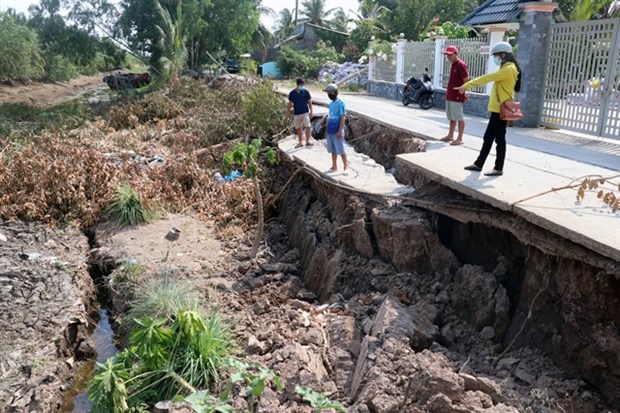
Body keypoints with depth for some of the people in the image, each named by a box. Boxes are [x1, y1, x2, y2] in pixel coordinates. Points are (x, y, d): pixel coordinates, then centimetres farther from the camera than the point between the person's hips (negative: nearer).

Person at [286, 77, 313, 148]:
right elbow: (290, 103, 7)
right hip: (296, 114, 2)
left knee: (308, 127, -10)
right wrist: (288, 111, 5)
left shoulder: (306, 92, -3)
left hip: (305, 113, -1)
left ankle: (308, 141, 3)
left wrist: (311, 111, 0)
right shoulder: (292, 93, -1)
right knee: (298, 128, 9)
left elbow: (309, 102, 3)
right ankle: (300, 142, 20)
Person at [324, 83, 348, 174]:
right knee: (333, 150, 13)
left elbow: (343, 118, -13)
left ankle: (346, 167, 4)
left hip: (337, 131, -7)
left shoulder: (340, 104, -10)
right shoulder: (330, 104, 13)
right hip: (330, 131, 7)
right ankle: (334, 166, 22)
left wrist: (340, 131, -18)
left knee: (341, 150, -4)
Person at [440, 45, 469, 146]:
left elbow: (466, 80, -15)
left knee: (459, 117, -5)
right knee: (451, 117, 18)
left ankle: (460, 139, -3)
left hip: (457, 96, -10)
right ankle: (450, 135, 29)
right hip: (450, 95, 10)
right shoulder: (452, 64, 14)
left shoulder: (461, 65, -14)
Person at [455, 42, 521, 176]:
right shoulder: (506, 69, 19)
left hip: (501, 109, -10)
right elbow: (490, 78, 15)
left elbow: (487, 78, -21)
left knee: (499, 139, -4)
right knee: (488, 137, 12)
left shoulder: (508, 69, -15)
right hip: (498, 108, 10)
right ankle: (478, 164, 17)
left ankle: (498, 168, 4)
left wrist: (466, 85, -20)